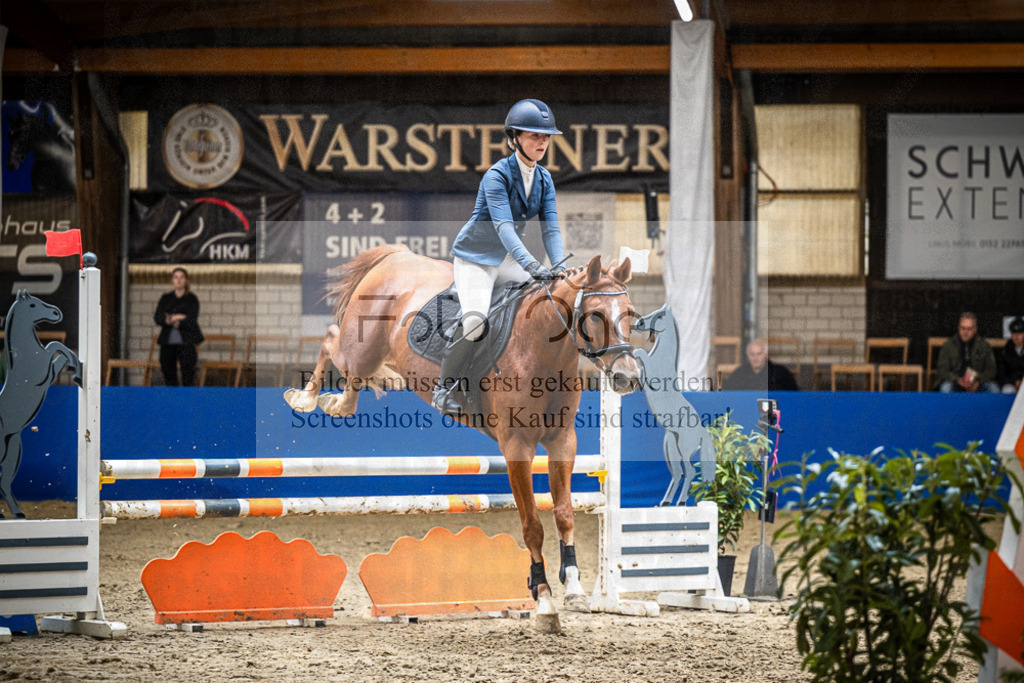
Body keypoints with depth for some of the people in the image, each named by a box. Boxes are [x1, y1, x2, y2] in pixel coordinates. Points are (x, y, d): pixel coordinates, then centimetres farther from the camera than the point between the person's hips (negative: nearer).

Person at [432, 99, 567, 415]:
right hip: (474, 258, -7)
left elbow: (550, 228, -3)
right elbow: (503, 226, -32)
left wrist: (560, 269, -19)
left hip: (505, 260, 7)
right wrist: (532, 265, -44)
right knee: (475, 321, -27)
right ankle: (445, 385, -8)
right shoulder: (497, 176, -21)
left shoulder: (544, 179, 1)